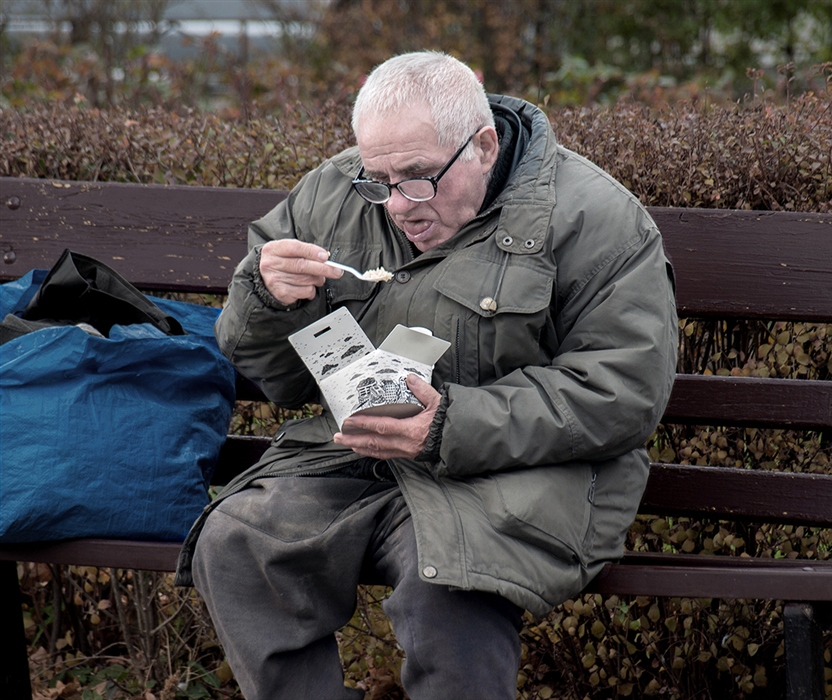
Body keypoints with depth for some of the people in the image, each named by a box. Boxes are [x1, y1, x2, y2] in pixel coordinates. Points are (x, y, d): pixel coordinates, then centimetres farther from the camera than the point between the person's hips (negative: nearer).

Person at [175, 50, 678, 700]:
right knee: (233, 547, -21)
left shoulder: (589, 216, -6)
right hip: (347, 452, 5)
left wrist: (454, 428, -23)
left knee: (446, 587, -35)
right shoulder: (332, 196, 9)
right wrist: (268, 300, -8)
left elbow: (623, 392, -13)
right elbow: (274, 378, 17)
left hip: (516, 470, -5)